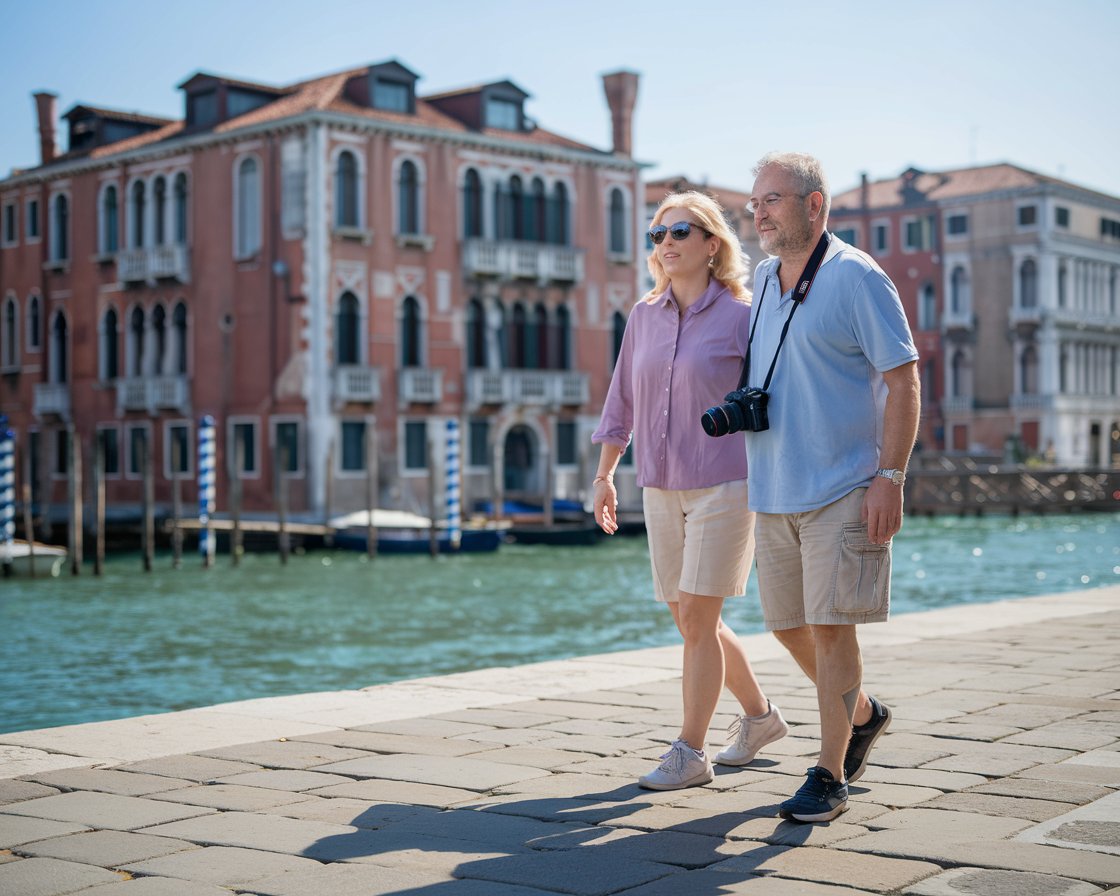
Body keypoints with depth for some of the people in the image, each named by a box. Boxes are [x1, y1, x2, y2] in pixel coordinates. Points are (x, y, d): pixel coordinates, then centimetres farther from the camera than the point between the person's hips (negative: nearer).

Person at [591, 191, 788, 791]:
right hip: (661, 490, 6)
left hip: (724, 486, -6)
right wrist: (605, 475, 16)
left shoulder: (741, 318, -5)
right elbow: (622, 400, 17)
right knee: (690, 619, 11)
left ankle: (689, 753, 2)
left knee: (697, 618, -7)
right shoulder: (644, 316, 9)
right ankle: (759, 716, 31)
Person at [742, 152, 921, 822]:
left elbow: (903, 381, -11)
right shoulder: (764, 282, 13)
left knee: (830, 626, -7)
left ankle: (829, 777, 3)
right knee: (788, 625, 12)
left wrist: (890, 477, -17)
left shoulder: (858, 277, -8)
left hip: (845, 490, -7)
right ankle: (863, 714, 36)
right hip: (772, 492, 7)